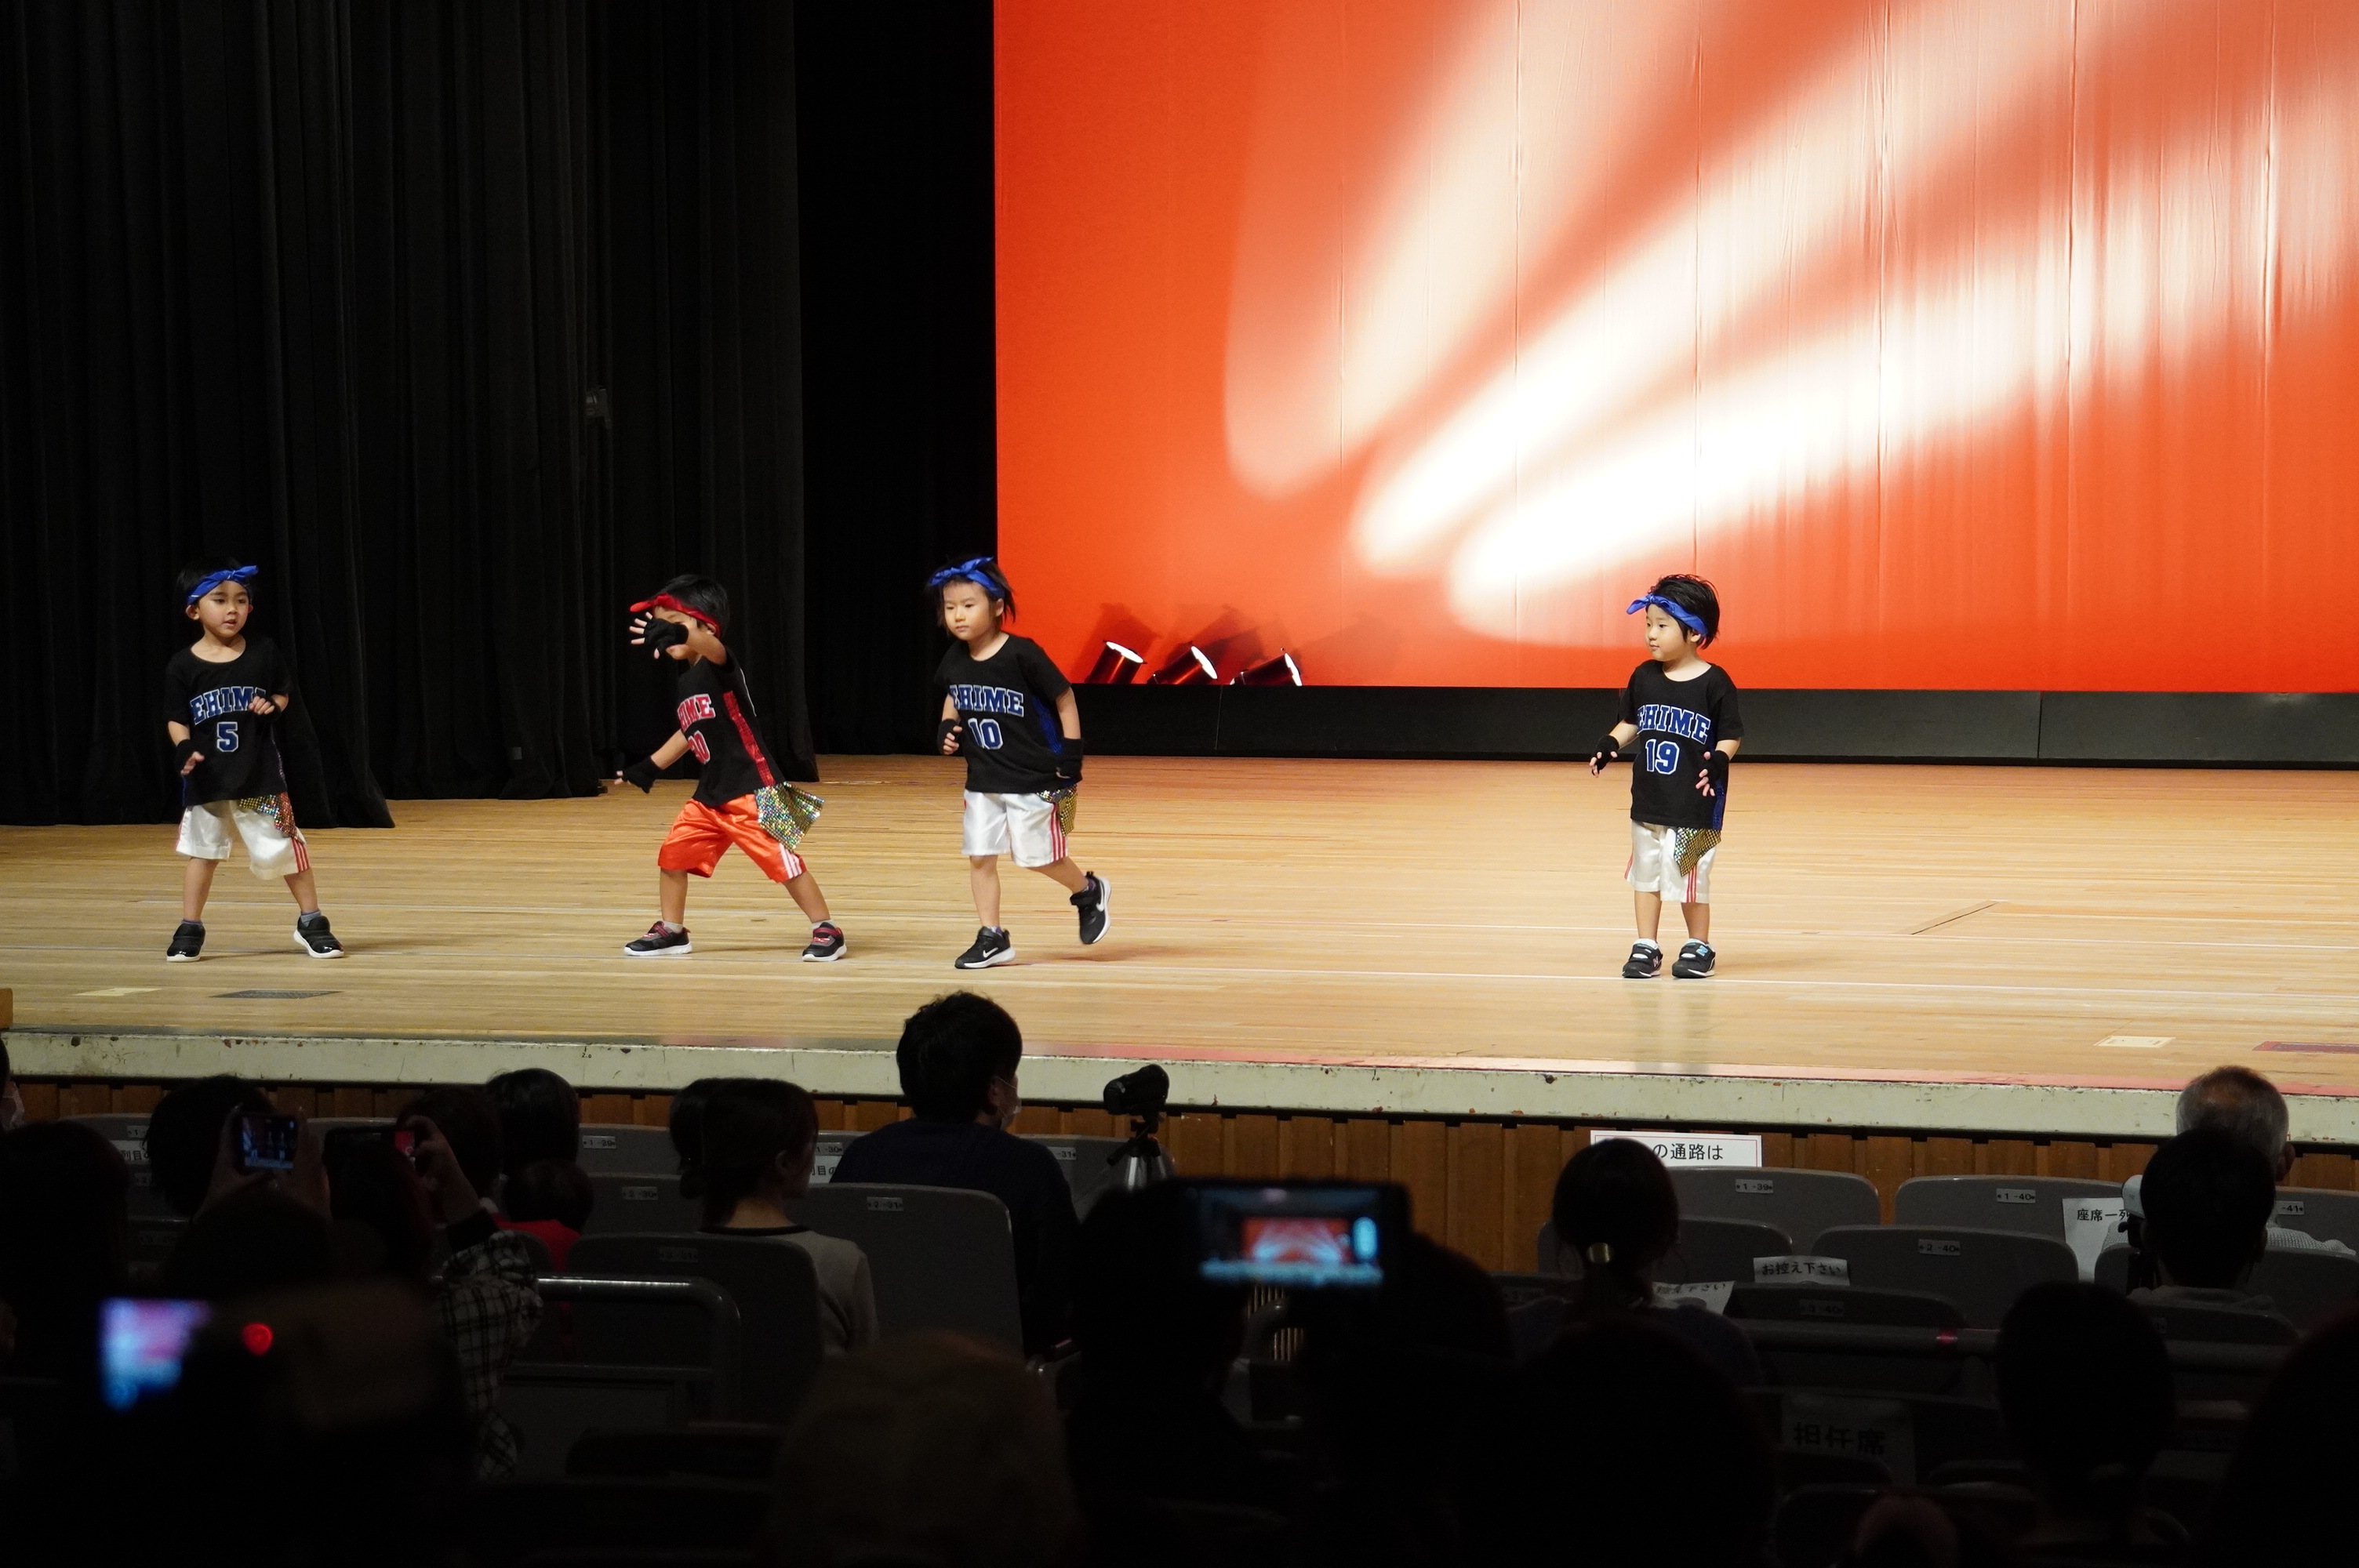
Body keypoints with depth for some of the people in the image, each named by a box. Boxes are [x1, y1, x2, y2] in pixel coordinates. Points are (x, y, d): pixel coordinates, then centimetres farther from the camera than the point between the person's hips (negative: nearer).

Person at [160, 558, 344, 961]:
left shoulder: (263, 653, -2)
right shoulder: (183, 666, -5)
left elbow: (284, 692, 11)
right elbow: (176, 719, 1)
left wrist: (273, 706, -11)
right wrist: (184, 748, -17)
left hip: (260, 775, 0)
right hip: (206, 778, 0)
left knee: (284, 848, 1)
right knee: (202, 852, 11)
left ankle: (311, 922, 12)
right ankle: (190, 929, 21)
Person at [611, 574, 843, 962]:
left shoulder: (719, 668, -15)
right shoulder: (686, 680, 11)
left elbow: (712, 647, -41)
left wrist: (679, 637, -62)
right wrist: (652, 765, 27)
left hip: (752, 791, -9)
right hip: (709, 795, 9)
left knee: (783, 861, -6)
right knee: (672, 855, 9)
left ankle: (827, 931, 3)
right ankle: (671, 932, 23)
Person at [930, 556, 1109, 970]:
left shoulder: (1022, 655, -19)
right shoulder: (955, 661, -1)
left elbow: (1065, 699, -11)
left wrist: (1071, 760, -12)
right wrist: (946, 730, 3)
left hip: (1033, 778, -6)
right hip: (983, 780, 6)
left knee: (1038, 855, 0)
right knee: (979, 856, 3)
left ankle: (1089, 892, 27)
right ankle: (992, 938, 11)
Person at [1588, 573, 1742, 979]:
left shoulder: (1714, 683, -11)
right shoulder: (1644, 677, 3)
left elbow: (1731, 734, -6)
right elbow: (1631, 722, 13)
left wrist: (1719, 759, -24)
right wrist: (1609, 744, -4)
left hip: (1695, 803, -5)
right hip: (1648, 797, 5)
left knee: (1689, 874, 1)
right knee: (1645, 871, 11)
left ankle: (1699, 947, 17)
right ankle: (1645, 948, 20)